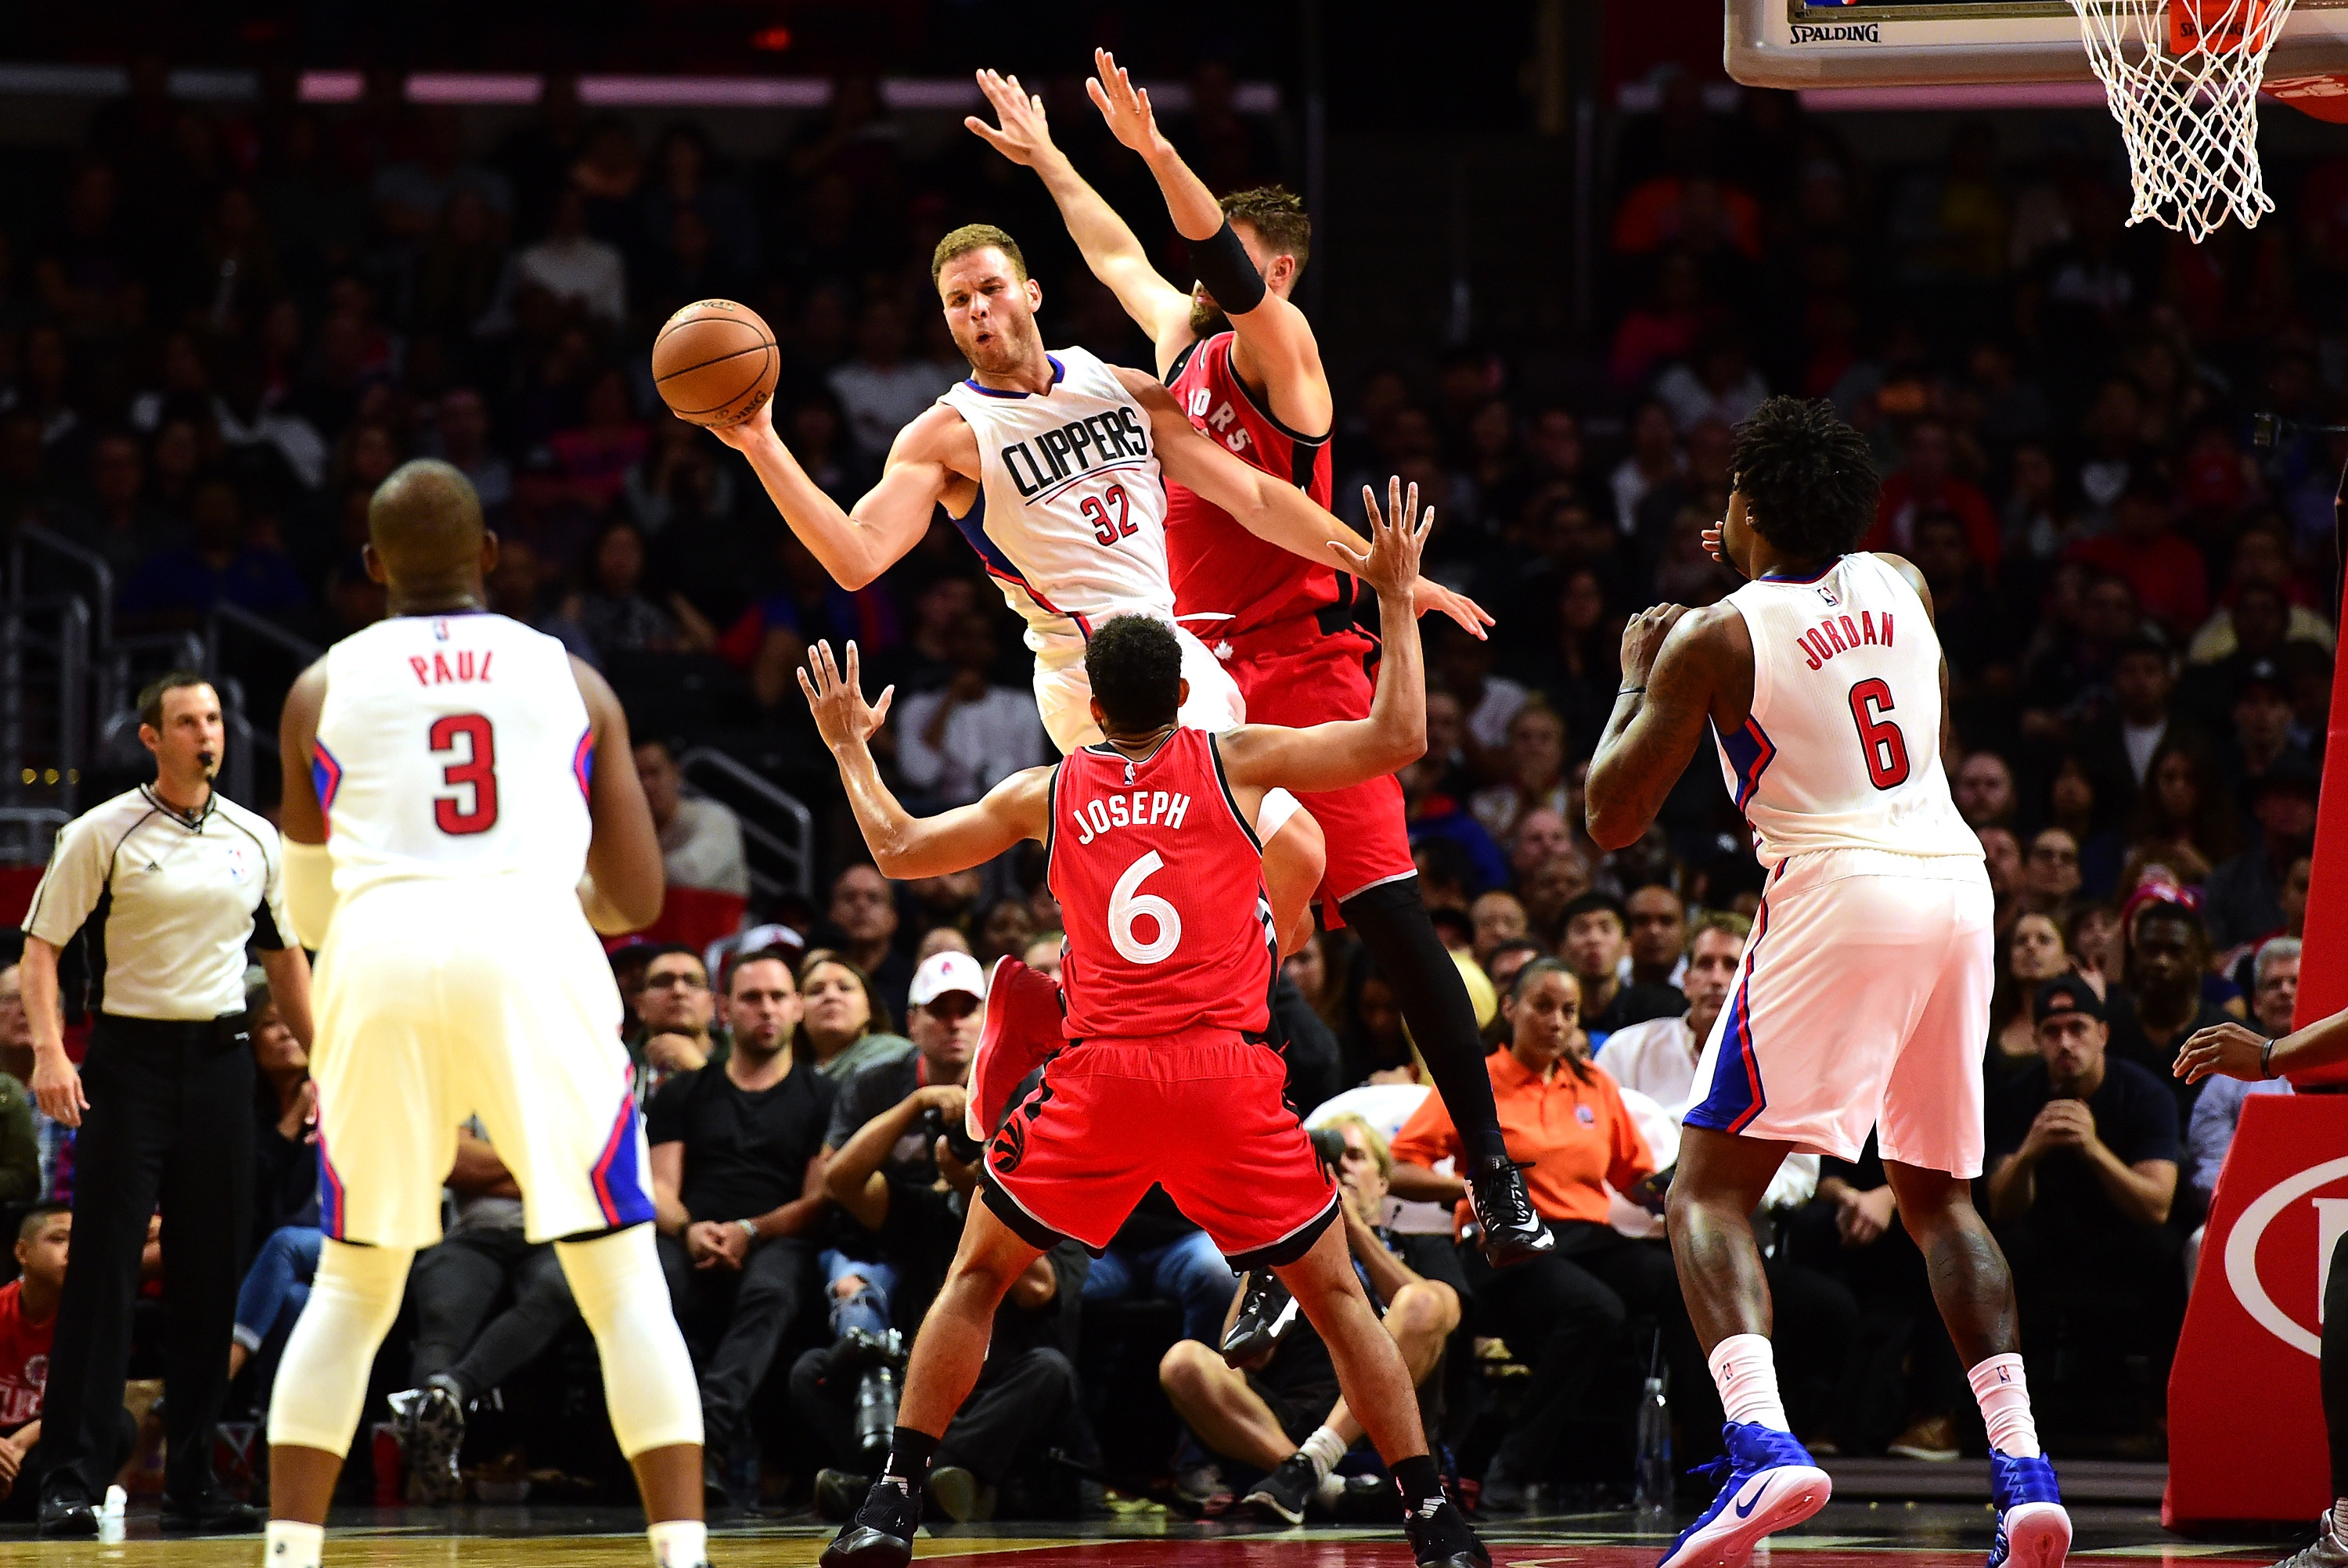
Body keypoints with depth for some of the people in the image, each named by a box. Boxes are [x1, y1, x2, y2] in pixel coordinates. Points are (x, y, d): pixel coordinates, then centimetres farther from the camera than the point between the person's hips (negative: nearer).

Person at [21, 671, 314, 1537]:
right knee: (103, 1270, -8)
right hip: (130, 1054, -4)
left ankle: (193, 1483, 12)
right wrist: (49, 1051, -18)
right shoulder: (103, 834, -3)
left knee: (212, 1277, 5)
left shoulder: (256, 839, 10)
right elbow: (42, 946, -5)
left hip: (221, 1059, 4)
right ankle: (72, 1480, -8)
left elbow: (285, 955, 21)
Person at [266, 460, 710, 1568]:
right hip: (535, 949, -1)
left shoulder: (321, 689, 18)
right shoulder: (572, 681, 17)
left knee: (352, 1284, 16)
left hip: (379, 958, 1)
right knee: (624, 1279, 5)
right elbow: (637, 898, 15)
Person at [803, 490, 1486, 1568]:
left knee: (978, 1276, 17)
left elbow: (899, 848, 24)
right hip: (1229, 1073, -1)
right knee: (1334, 1295, 10)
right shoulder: (1235, 762, 8)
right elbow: (1398, 736, 4)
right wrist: (1395, 596, 14)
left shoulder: (1045, 794, 13)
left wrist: (849, 748, 41)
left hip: (1101, 1076, 1)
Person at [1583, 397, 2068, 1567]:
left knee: (1708, 1193, -2)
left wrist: (1635, 678, 16)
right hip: (1956, 887, 6)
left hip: (1835, 897, -6)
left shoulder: (1713, 638, -4)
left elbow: (1613, 821, 1)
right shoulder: (1898, 584, 12)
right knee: (1937, 1195, 18)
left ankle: (1763, 1445, -25)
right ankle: (2023, 1464, 2)